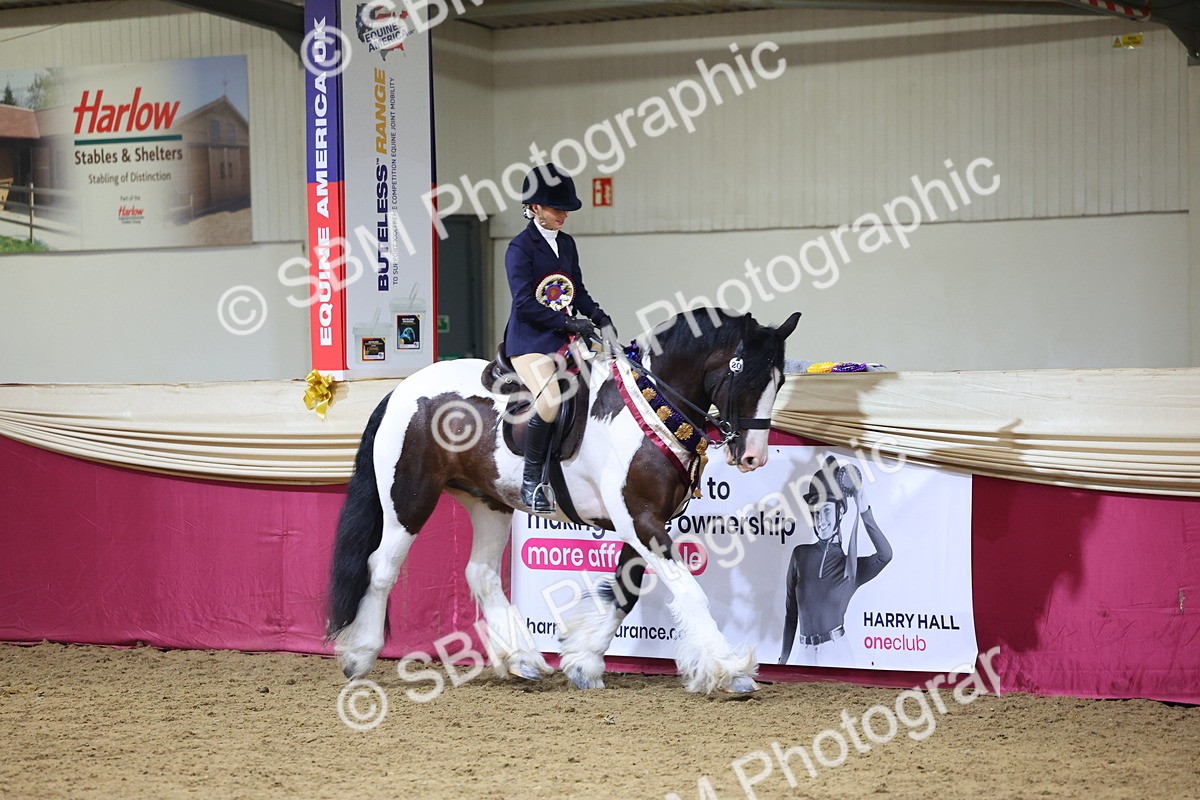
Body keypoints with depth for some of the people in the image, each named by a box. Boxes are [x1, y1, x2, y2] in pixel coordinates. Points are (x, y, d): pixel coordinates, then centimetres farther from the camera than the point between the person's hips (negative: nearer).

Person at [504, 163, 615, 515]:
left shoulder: (566, 243, 15)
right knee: (550, 398, -30)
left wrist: (599, 317, 3)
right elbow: (524, 303, -16)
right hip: (529, 341, -8)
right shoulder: (521, 248, -8)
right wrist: (568, 322, -21)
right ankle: (532, 479, -17)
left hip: (565, 340, 8)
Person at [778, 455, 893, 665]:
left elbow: (885, 555, -20)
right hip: (805, 655, 2)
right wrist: (783, 661, 9)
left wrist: (864, 512, -25)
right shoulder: (800, 555, 4)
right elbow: (791, 613, 9)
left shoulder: (851, 566, 1)